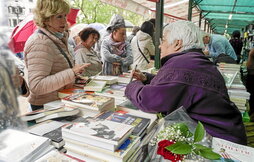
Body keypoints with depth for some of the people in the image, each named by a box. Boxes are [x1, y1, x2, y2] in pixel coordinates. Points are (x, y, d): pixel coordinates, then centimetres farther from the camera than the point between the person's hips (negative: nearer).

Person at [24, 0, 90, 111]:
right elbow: (36, 86, -28)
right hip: (45, 106, -8)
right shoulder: (40, 43, -20)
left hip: (61, 101, 8)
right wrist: (72, 73, -30)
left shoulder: (59, 39, 9)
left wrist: (75, 76, 9)